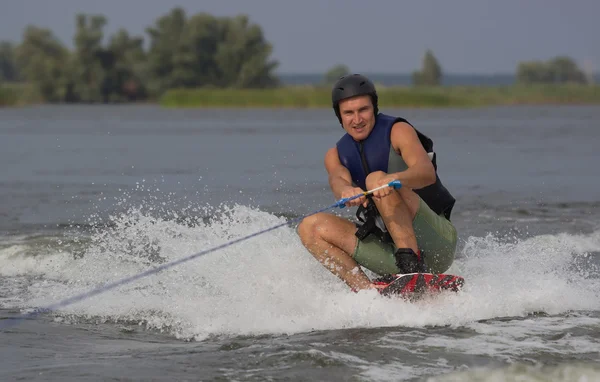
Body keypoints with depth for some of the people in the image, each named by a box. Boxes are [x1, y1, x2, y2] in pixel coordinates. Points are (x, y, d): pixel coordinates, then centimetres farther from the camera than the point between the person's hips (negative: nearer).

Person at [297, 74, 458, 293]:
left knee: (377, 179, -26)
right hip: (393, 252, 5)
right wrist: (346, 191, -40)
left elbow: (427, 172, -23)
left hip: (435, 241, -5)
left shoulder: (397, 131, -4)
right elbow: (337, 179, -14)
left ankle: (412, 266, -38)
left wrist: (395, 179, -47)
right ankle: (365, 290, -23)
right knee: (311, 227, -9)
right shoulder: (337, 155, 11)